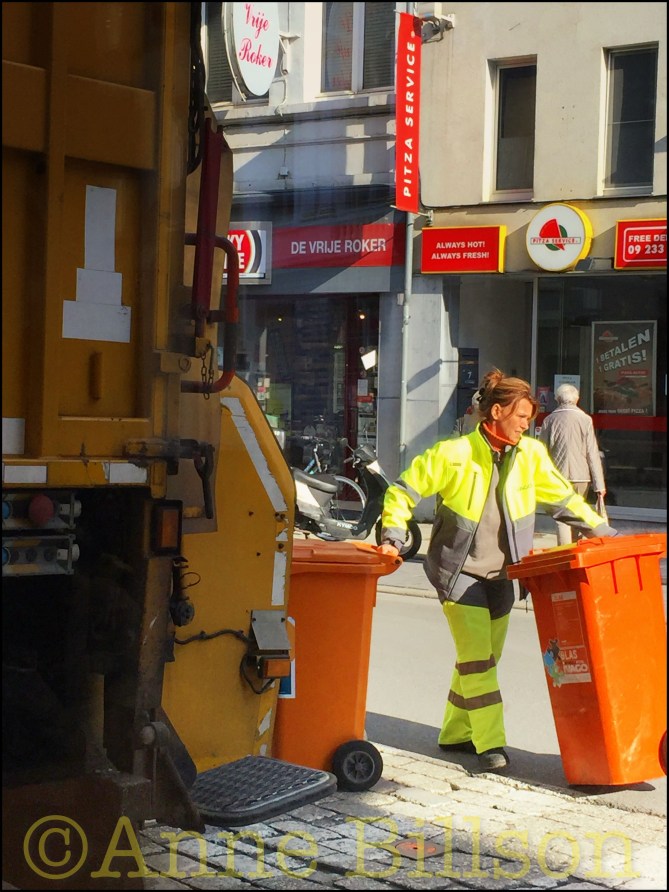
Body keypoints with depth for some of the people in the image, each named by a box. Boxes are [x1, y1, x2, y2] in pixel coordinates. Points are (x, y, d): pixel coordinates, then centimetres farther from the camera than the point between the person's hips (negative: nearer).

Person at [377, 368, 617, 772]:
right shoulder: (454, 454, -15)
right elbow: (403, 492, -9)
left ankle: (455, 734, 28)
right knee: (477, 658, -11)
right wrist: (393, 537, -21)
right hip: (459, 572, -5)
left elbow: (564, 500, 9)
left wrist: (604, 532, 5)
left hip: (500, 576, 5)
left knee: (484, 658, 13)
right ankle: (490, 743, -6)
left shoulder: (531, 455, -2)